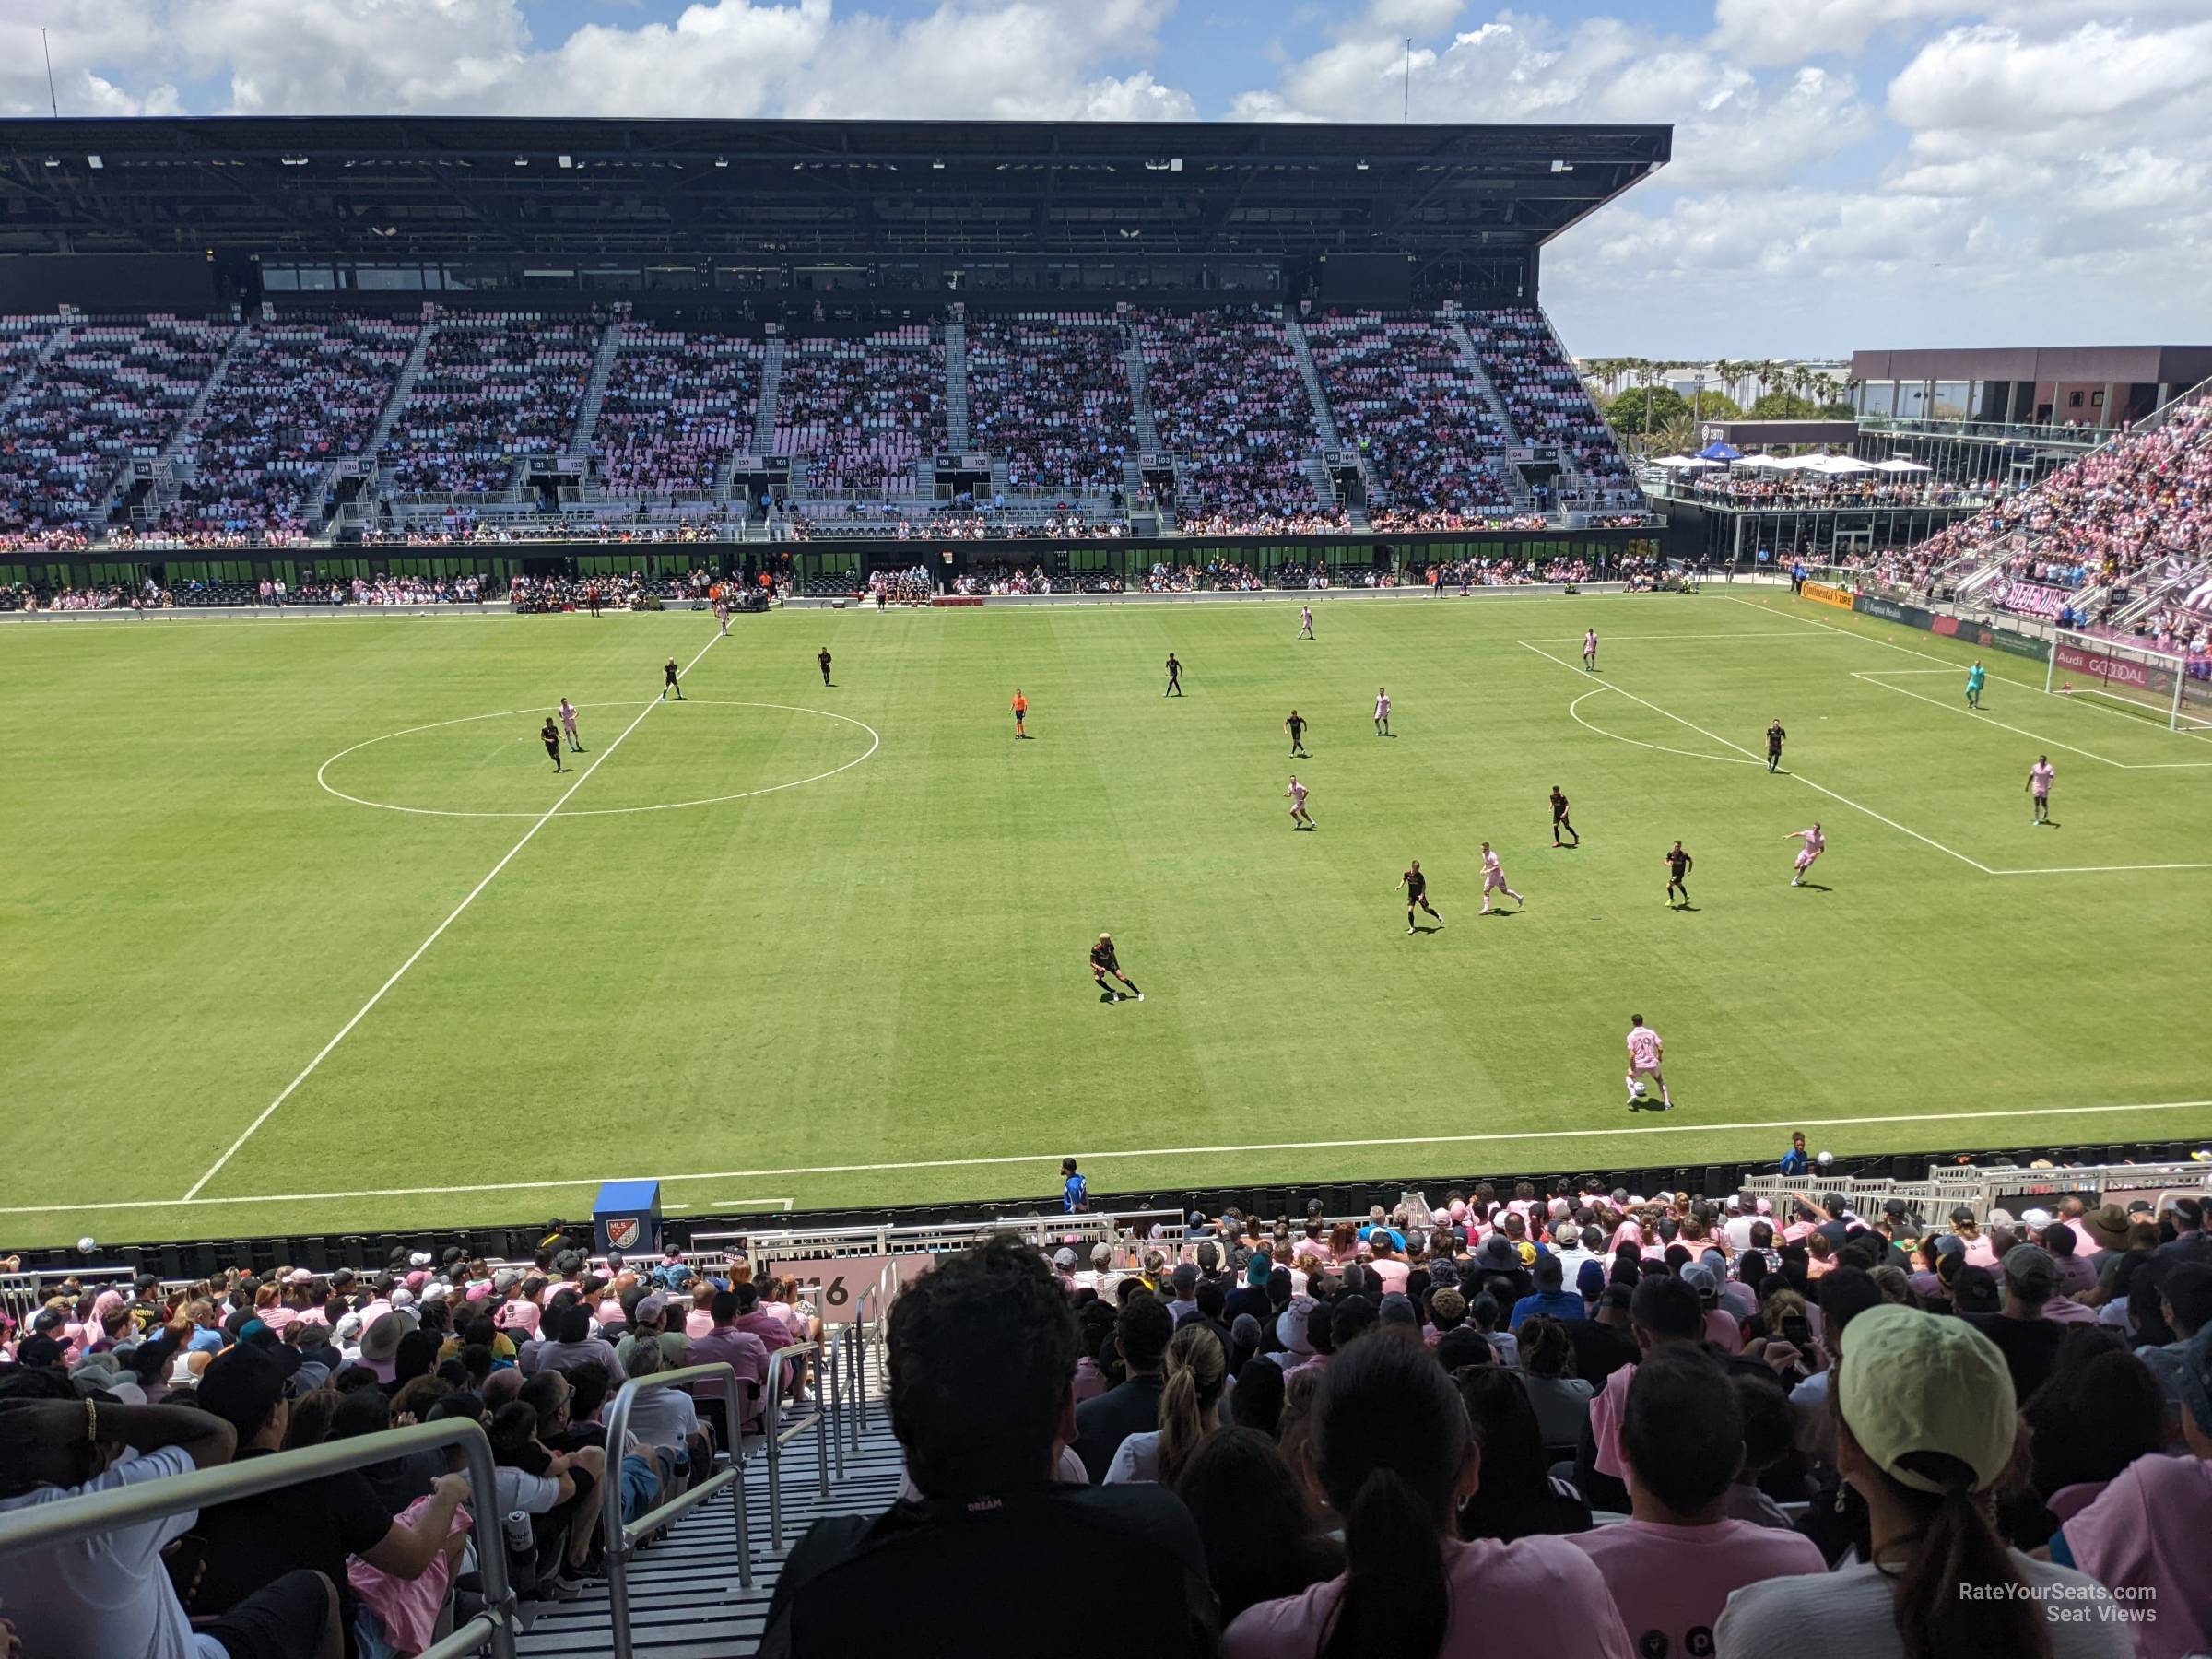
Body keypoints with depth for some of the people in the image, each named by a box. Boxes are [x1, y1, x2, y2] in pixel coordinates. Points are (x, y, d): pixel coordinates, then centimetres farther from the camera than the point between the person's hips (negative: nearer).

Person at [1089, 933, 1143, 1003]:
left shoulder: (1110, 946, -18)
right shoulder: (1095, 949, -32)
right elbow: (1092, 963, -30)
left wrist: (1117, 965, 11)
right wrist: (1100, 968, -48)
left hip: (1110, 964, 2)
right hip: (1099, 966, -2)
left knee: (1122, 977, -12)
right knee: (1097, 979, -30)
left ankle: (1139, 993, -6)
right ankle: (1113, 993, -10)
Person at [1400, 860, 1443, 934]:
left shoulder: (1420, 876, -20)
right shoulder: (1407, 874, -12)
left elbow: (1424, 886, -12)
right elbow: (1404, 880, 8)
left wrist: (1422, 895, -23)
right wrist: (1400, 886, -9)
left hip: (1420, 895, -2)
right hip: (1411, 895, 2)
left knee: (1427, 909, 9)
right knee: (1410, 910, -10)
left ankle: (1438, 917, 39)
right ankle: (1412, 927, 5)